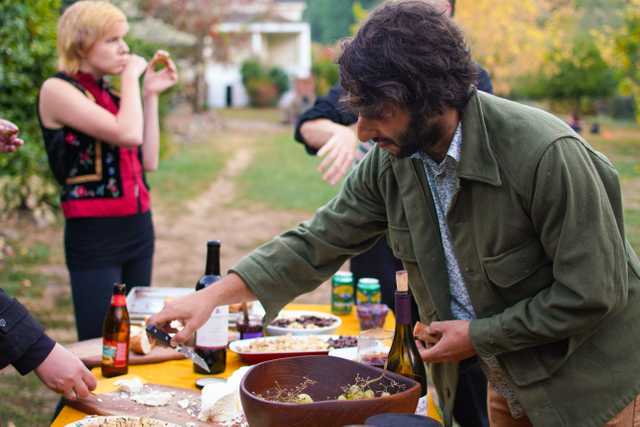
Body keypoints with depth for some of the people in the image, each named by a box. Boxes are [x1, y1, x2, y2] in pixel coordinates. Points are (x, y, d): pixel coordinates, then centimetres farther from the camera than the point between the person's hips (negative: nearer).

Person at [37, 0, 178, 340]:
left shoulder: (108, 93, 13)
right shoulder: (58, 90, -9)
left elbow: (147, 161, 9)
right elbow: (128, 134, -22)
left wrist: (150, 94, 8)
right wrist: (131, 76, -8)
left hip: (137, 228, 8)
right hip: (95, 234, -7)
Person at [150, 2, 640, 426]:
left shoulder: (545, 154, -29)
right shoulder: (390, 161, -11)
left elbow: (592, 293, -24)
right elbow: (319, 242, -5)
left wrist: (479, 336, -18)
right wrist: (213, 295, -15)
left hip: (588, 383, -5)